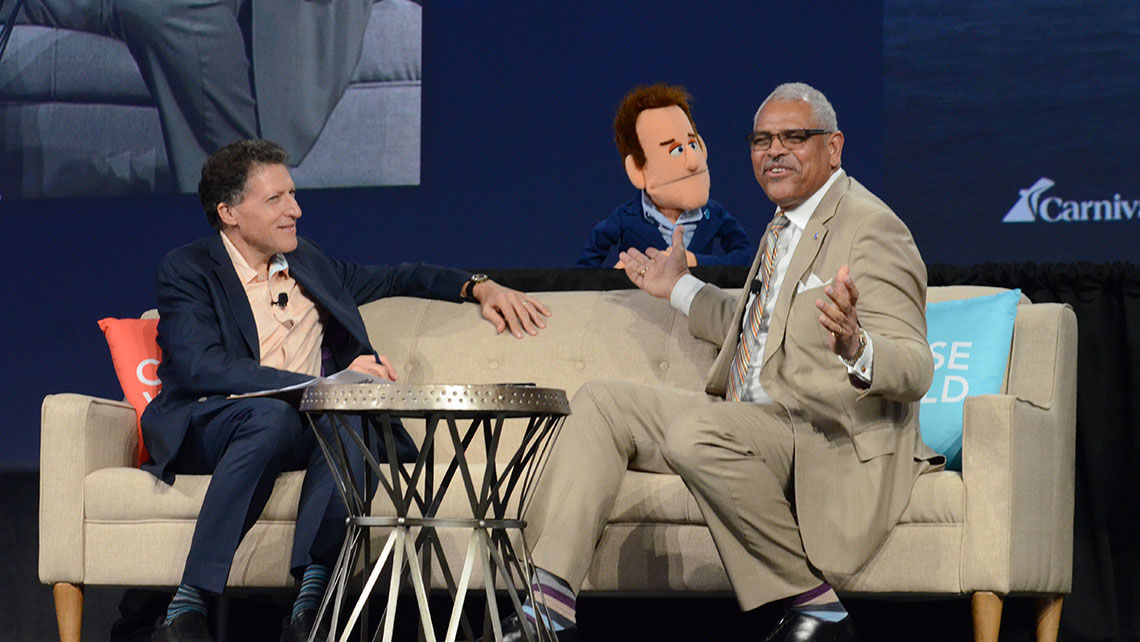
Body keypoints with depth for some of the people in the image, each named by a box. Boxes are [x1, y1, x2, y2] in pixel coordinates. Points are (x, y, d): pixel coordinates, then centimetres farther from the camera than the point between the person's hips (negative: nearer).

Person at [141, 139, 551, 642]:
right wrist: (326, 384, -22)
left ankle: (311, 600, -42)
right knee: (273, 415, -39)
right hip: (207, 427, -4)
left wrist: (478, 287, 22)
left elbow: (394, 279, 39)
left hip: (310, 428, 4)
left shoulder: (309, 265, 22)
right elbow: (202, 368, -14)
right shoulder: (187, 271, 3)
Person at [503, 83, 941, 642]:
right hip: (756, 424, 10)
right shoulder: (785, 226, 19)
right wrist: (680, 290, 39)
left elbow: (915, 371, -21)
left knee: (697, 431, -35)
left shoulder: (871, 229, -12)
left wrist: (855, 347, -43)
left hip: (830, 446, -10)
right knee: (600, 403, 3)